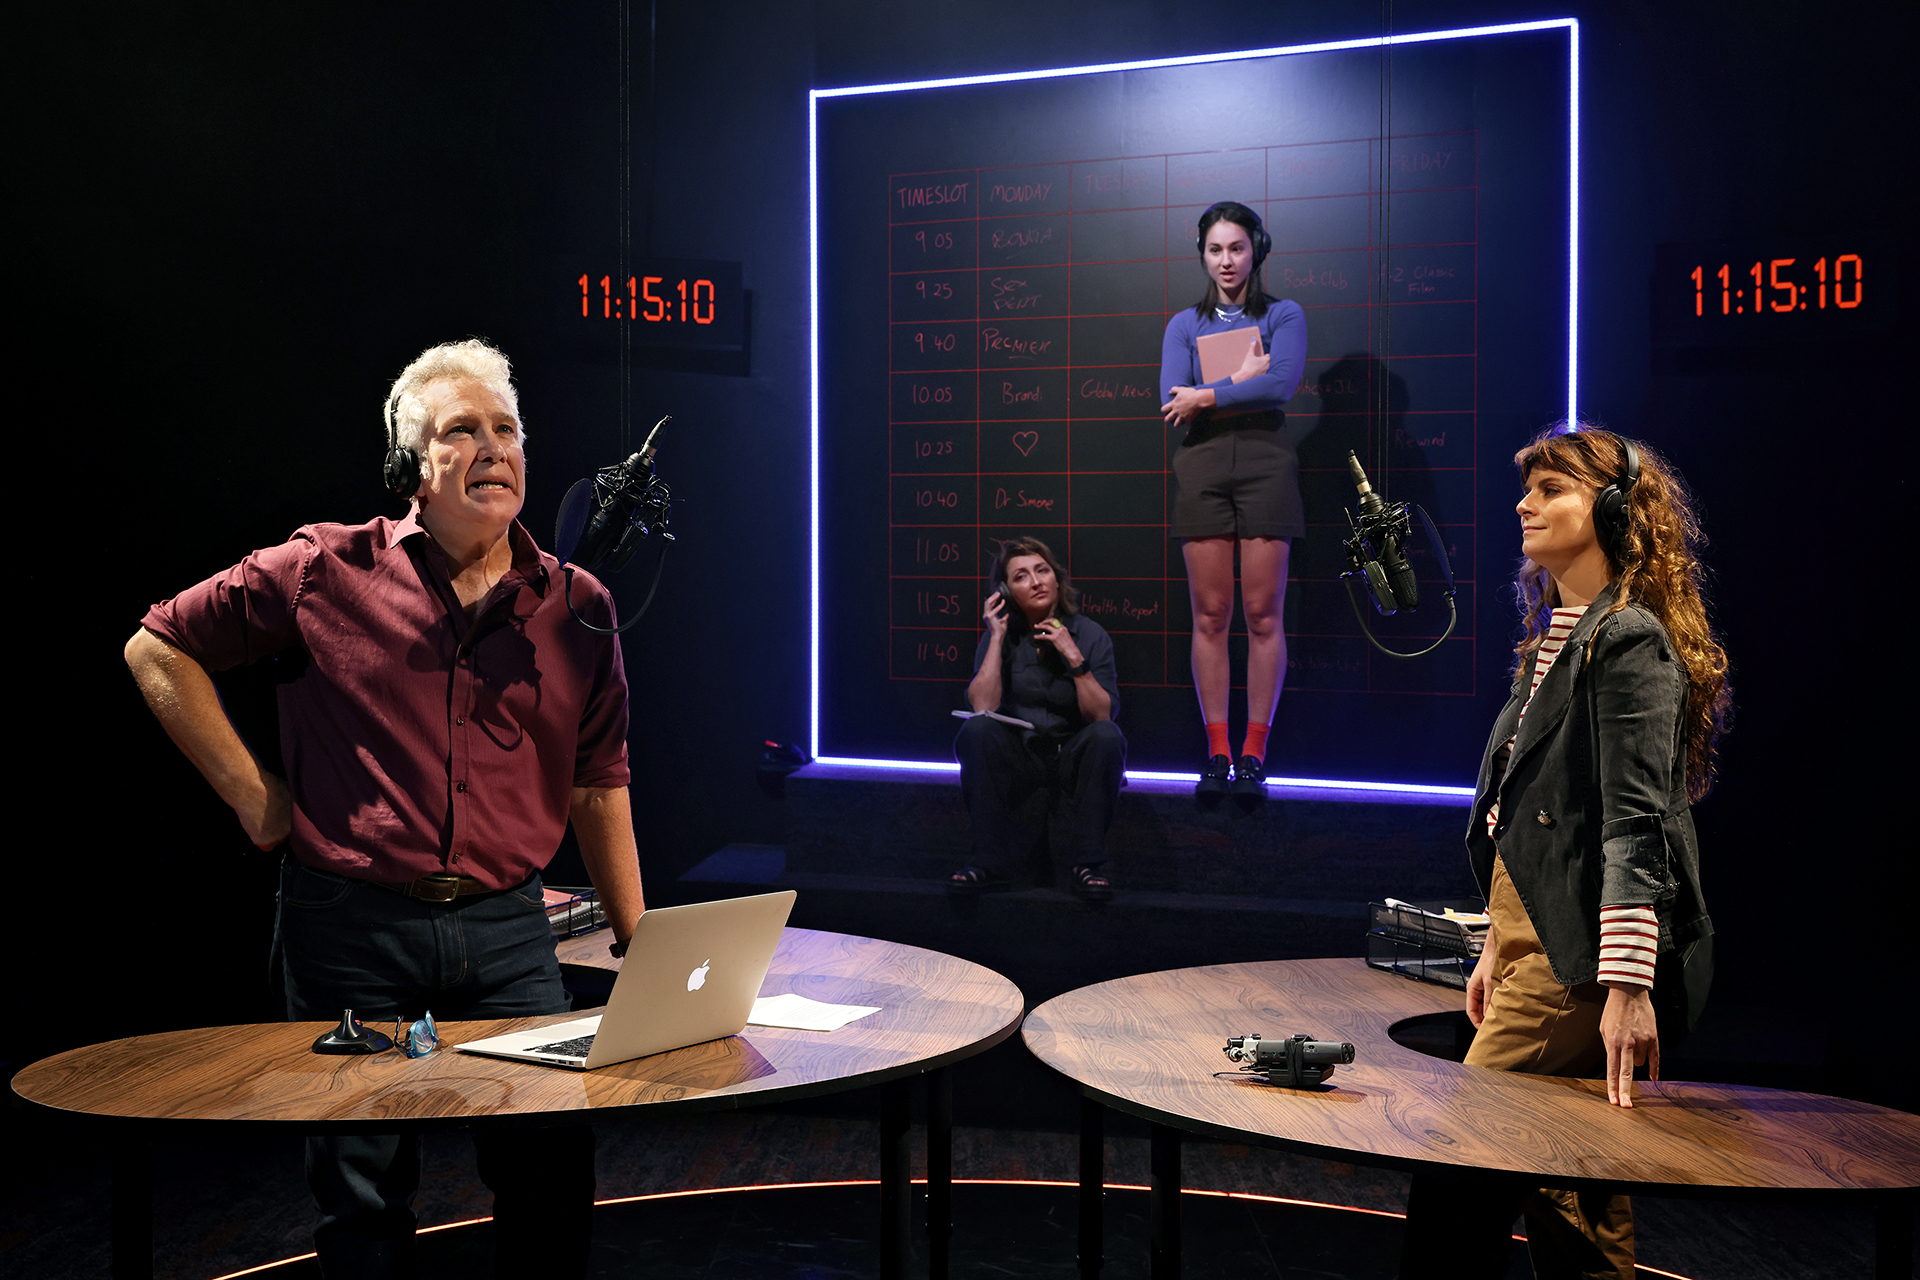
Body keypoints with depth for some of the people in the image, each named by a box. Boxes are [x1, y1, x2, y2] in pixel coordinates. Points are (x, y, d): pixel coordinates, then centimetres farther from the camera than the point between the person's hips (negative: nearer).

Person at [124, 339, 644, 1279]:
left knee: (554, 1170, 3)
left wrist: (638, 942, 11)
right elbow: (158, 649, 5)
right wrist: (253, 795, 0)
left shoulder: (577, 608, 4)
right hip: (351, 928, -2)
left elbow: (597, 786, 11)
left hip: (507, 930, 2)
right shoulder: (326, 573, -3)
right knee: (362, 1188, 9)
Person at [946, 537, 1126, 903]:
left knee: (1107, 736, -31)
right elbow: (983, 707, -18)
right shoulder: (1001, 635, -2)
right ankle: (989, 865, -25)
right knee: (975, 731, -28)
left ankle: (1089, 863, -23)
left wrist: (1074, 657, -22)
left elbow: (1102, 716, -14)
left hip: (1075, 756, -1)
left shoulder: (1090, 634, -4)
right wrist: (997, 639, -16)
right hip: (1017, 756, 1)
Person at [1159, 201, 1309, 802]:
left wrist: (1206, 396, -9)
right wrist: (1244, 378, -8)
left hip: (1265, 462, -2)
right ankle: (1217, 752, 7)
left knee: (1263, 615, -3)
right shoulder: (1185, 324, 14)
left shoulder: (1283, 316, 8)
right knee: (1210, 616, 1)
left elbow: (1282, 383, -11)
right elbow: (1172, 399, -2)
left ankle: (1254, 753, 4)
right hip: (1202, 465, 2)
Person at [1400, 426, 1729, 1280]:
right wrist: (1499, 946, 21)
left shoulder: (1629, 641, -11)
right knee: (1574, 1200, 14)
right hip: (1539, 940, 9)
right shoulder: (1556, 635, 18)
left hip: (1585, 956, -9)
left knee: (1460, 1170, -9)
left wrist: (1628, 987, -25)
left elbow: (1635, 824, -19)